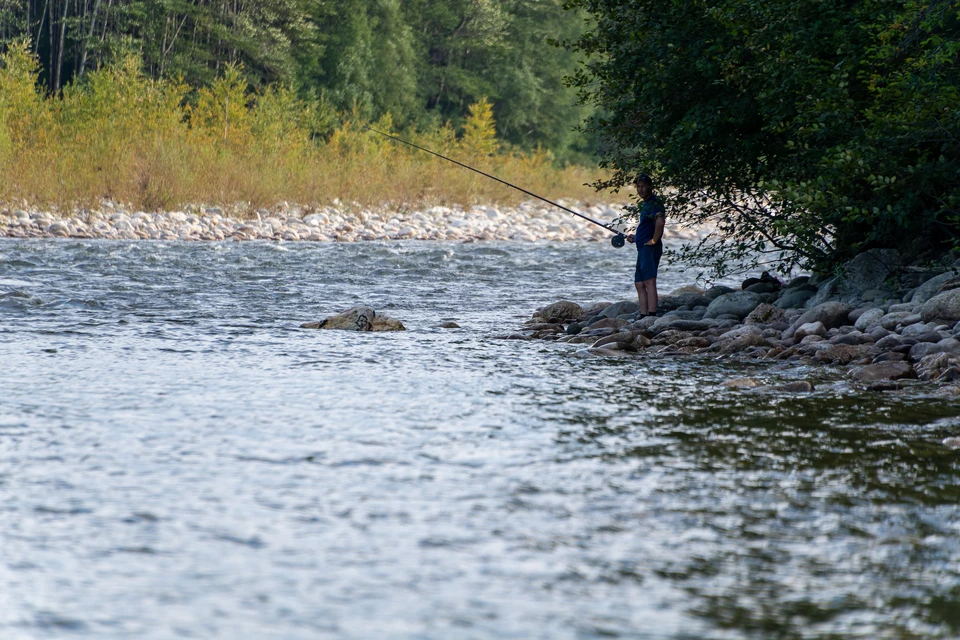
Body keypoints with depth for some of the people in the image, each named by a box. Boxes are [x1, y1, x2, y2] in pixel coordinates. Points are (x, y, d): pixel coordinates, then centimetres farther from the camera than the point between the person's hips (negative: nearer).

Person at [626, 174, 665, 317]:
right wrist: (635, 237, 20)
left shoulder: (655, 202, -11)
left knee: (649, 281, -16)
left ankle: (652, 315, -21)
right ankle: (643, 317, 13)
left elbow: (660, 222, -29)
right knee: (639, 283, 12)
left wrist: (654, 240, -22)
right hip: (643, 248, 11)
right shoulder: (645, 203, 21)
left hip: (650, 248, -11)